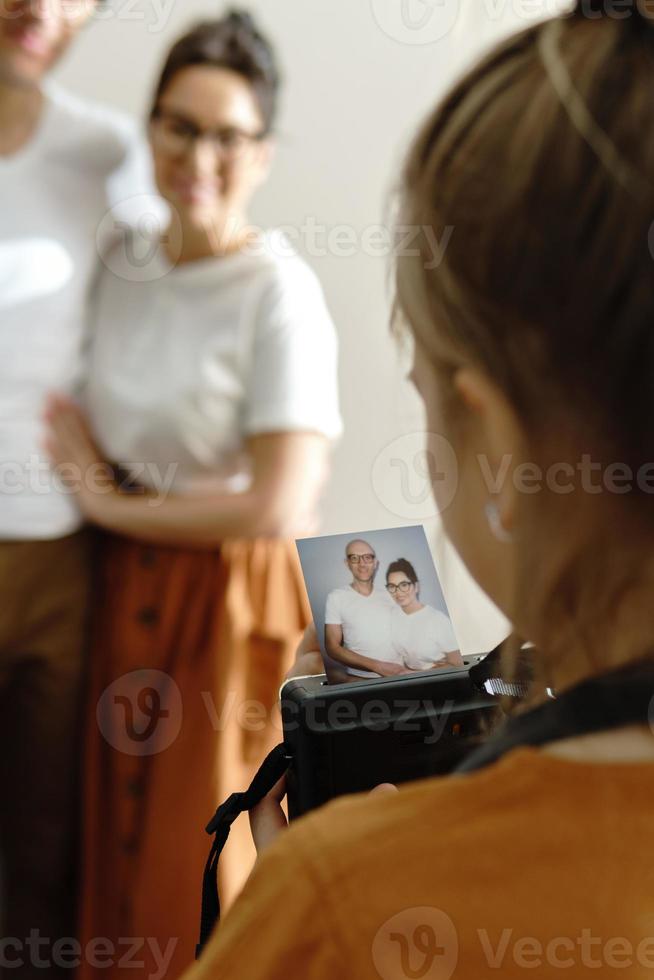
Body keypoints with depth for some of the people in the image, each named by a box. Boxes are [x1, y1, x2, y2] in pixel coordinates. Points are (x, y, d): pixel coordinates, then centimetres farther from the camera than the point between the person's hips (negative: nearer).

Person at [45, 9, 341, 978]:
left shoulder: (281, 293, -16)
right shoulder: (124, 262, 3)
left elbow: (278, 507, -20)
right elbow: (81, 421, 18)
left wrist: (111, 505, -11)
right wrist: (79, 449, -3)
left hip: (225, 598, -5)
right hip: (119, 585, 6)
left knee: (191, 872, 7)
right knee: (116, 843, 13)